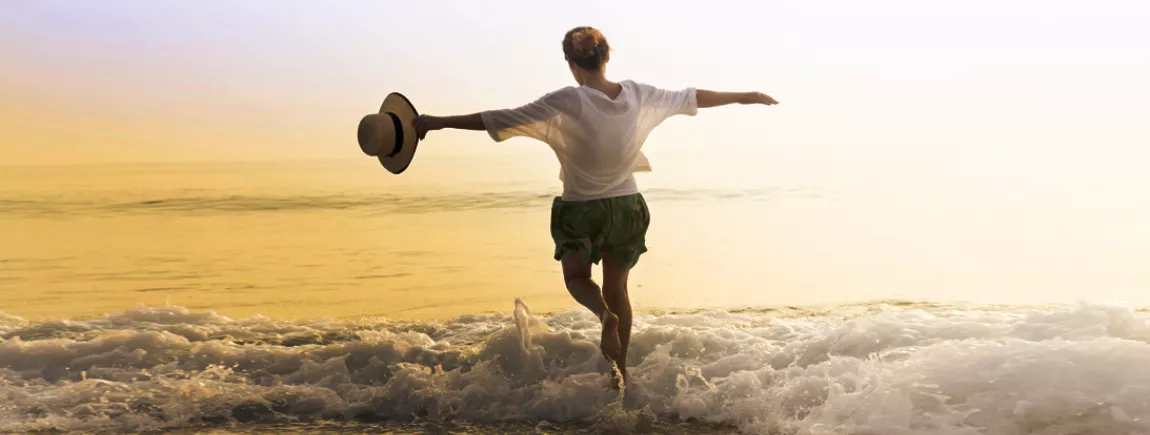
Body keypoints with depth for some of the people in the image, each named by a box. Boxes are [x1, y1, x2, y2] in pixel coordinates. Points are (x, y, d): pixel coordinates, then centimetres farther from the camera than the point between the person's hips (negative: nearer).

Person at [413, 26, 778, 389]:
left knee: (577, 277, 17)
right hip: (627, 207, 4)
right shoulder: (639, 96, -8)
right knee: (617, 287, 19)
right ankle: (620, 370, 25)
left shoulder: (567, 103, -20)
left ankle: (605, 314, -18)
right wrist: (746, 97, 21)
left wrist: (440, 122, -19)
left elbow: (502, 119, -23)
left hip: (580, 210, -4)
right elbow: (693, 98, 6)